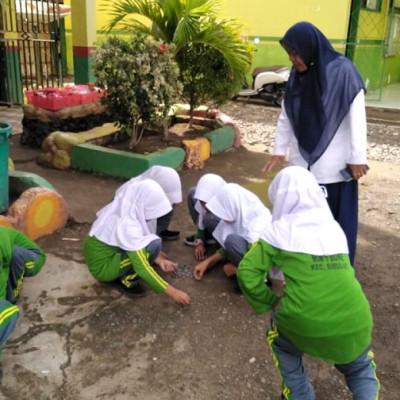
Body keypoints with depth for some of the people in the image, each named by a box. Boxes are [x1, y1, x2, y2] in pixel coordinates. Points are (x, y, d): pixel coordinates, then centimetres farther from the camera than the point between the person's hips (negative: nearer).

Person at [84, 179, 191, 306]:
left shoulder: (123, 209, -3)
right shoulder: (126, 225, -29)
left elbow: (137, 245, 13)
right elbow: (142, 268, -30)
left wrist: (158, 259, 7)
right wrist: (172, 292, -26)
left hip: (98, 257, 9)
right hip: (102, 267, -9)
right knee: (154, 244, -24)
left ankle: (120, 274, 8)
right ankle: (127, 279, -6)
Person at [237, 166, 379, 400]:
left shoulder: (280, 230, 1)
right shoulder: (335, 227, 14)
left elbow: (247, 272, -4)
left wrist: (270, 303, 10)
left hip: (306, 326, -3)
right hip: (355, 324, 4)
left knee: (278, 331, 33)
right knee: (361, 369, 36)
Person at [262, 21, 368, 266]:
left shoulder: (342, 71, -11)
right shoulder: (297, 75, 5)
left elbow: (357, 117, -10)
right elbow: (286, 116, 12)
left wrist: (357, 157, -11)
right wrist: (280, 151, 11)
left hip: (335, 164, -4)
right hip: (303, 162, 5)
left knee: (337, 216, 5)